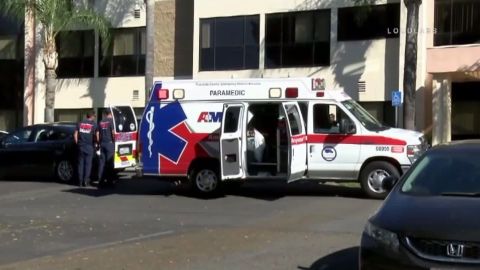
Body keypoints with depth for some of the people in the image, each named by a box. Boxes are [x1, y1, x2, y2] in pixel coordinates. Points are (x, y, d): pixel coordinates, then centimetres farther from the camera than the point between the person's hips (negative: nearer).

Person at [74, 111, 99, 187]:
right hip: (89, 147, -3)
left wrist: (77, 143, 14)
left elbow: (75, 135, 7)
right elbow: (97, 136, -7)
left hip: (81, 146, 3)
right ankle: (86, 181, -1)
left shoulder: (80, 123, 9)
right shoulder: (94, 124, -1)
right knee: (88, 164, 2)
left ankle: (80, 181, 8)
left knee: (81, 163, 8)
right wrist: (97, 142, 10)